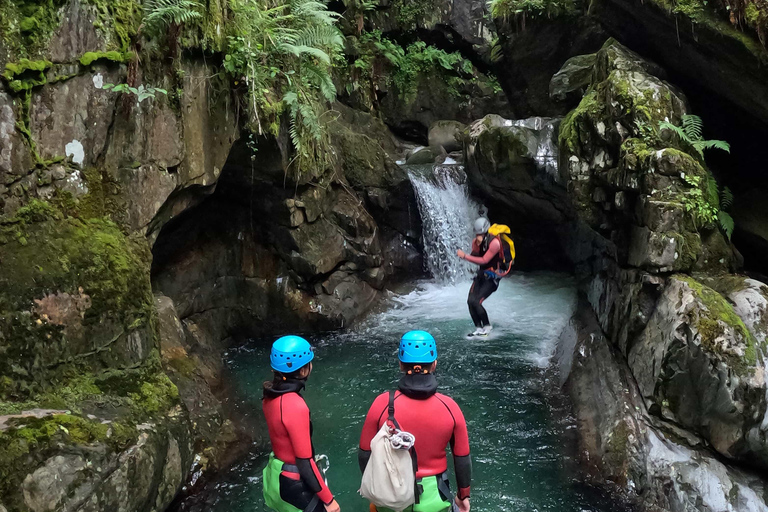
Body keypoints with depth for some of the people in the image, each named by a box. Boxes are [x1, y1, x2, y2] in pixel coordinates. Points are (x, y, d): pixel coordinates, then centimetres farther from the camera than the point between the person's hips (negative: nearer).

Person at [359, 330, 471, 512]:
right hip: (432, 496, 0)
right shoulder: (449, 407, -17)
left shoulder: (382, 404, -19)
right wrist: (464, 494, 11)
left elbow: (366, 454, -9)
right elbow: (462, 459, -6)